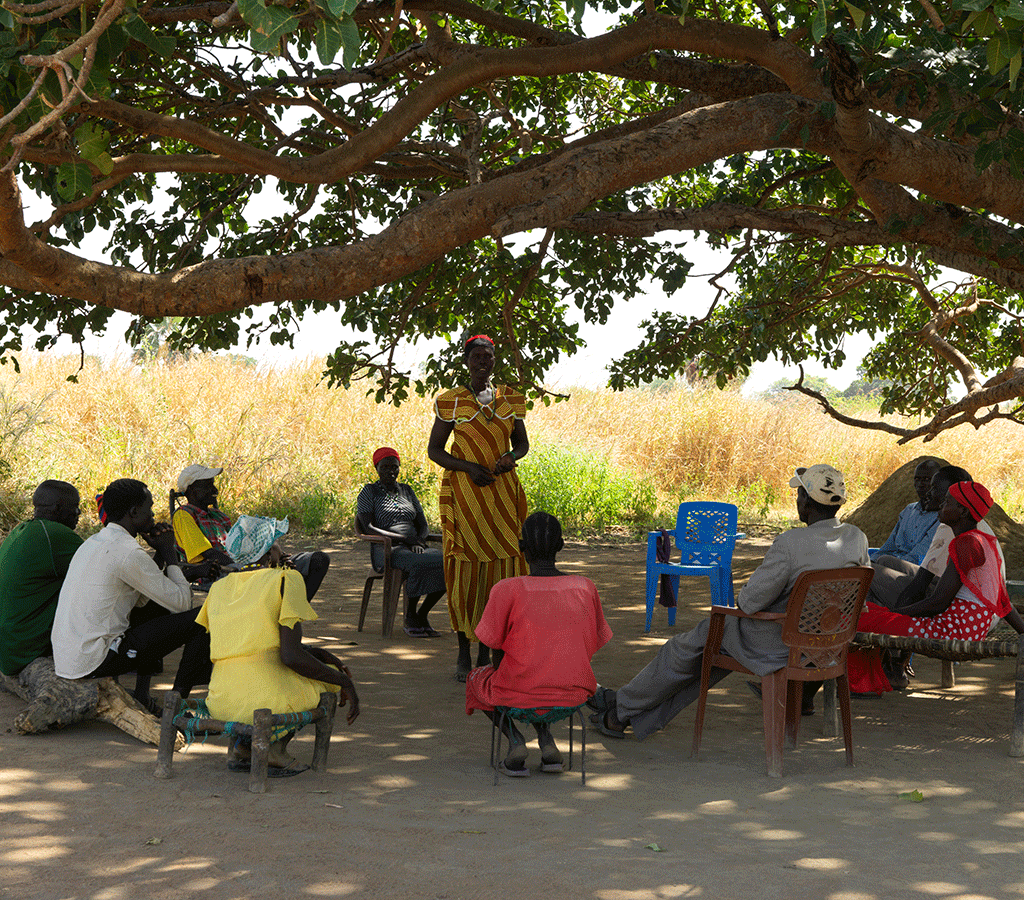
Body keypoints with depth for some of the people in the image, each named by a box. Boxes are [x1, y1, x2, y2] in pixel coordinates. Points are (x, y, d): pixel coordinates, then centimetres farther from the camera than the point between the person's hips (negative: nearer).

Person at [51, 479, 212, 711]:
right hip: (93, 663, -9)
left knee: (156, 608, 28)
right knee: (200, 620, -6)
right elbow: (181, 602, -9)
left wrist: (160, 553, 11)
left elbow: (139, 600, 22)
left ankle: (141, 694, 22)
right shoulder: (128, 553, -16)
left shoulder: (94, 543, 14)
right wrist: (169, 552, 4)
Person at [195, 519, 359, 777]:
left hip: (220, 703, 6)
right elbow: (291, 656, -11)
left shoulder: (219, 587, 17)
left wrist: (315, 652, 29)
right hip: (270, 696, -6)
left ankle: (243, 747, 12)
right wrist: (345, 683, 2)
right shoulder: (286, 579, -2)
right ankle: (275, 745, 1)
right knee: (330, 678, 23)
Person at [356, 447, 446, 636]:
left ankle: (422, 615, -13)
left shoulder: (407, 491, 21)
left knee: (445, 562, -26)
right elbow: (368, 528, -8)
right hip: (386, 550, -5)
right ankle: (409, 617, -19)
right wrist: (404, 539, -17)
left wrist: (418, 541, -9)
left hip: (413, 548, 5)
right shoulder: (369, 492, 6)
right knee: (420, 564, -37)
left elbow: (423, 526, 16)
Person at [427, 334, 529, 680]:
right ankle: (463, 654, 6)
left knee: (500, 566, 1)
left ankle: (486, 650, 11)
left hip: (502, 492, 3)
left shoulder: (509, 399, 10)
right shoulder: (451, 402, 1)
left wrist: (510, 456, -5)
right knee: (464, 568, -4)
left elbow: (522, 443, 18)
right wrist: (468, 467, -12)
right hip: (463, 492, -3)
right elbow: (434, 449, 2)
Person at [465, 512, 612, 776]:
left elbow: (496, 650, -2)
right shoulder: (585, 588, -1)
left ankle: (514, 739, 5)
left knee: (476, 679, 30)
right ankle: (546, 741, 13)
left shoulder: (507, 590, -12)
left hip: (520, 695, -4)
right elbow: (590, 647, 8)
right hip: (573, 694, 4)